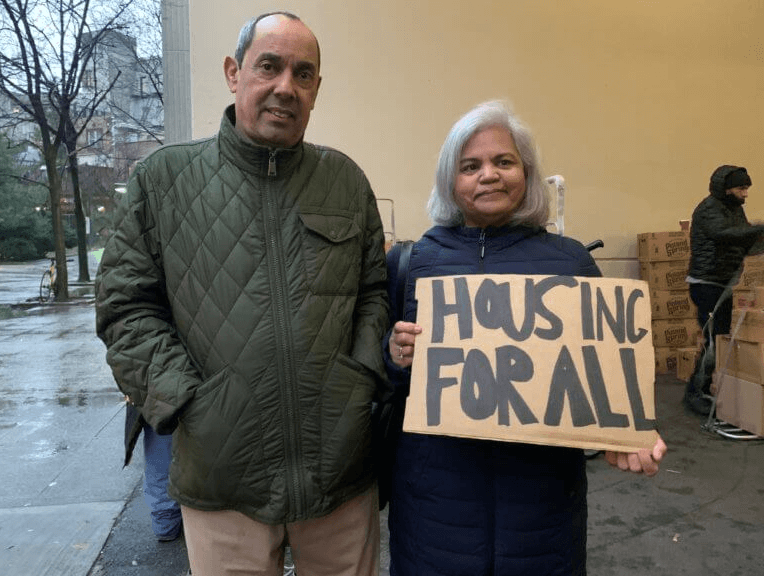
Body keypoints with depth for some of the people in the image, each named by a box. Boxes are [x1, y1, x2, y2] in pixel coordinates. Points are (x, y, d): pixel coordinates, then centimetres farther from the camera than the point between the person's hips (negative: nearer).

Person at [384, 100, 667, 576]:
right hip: (438, 487, 0)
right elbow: (383, 381, 5)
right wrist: (395, 357, -17)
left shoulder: (571, 261, 0)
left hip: (543, 487, 1)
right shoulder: (413, 261, -1)